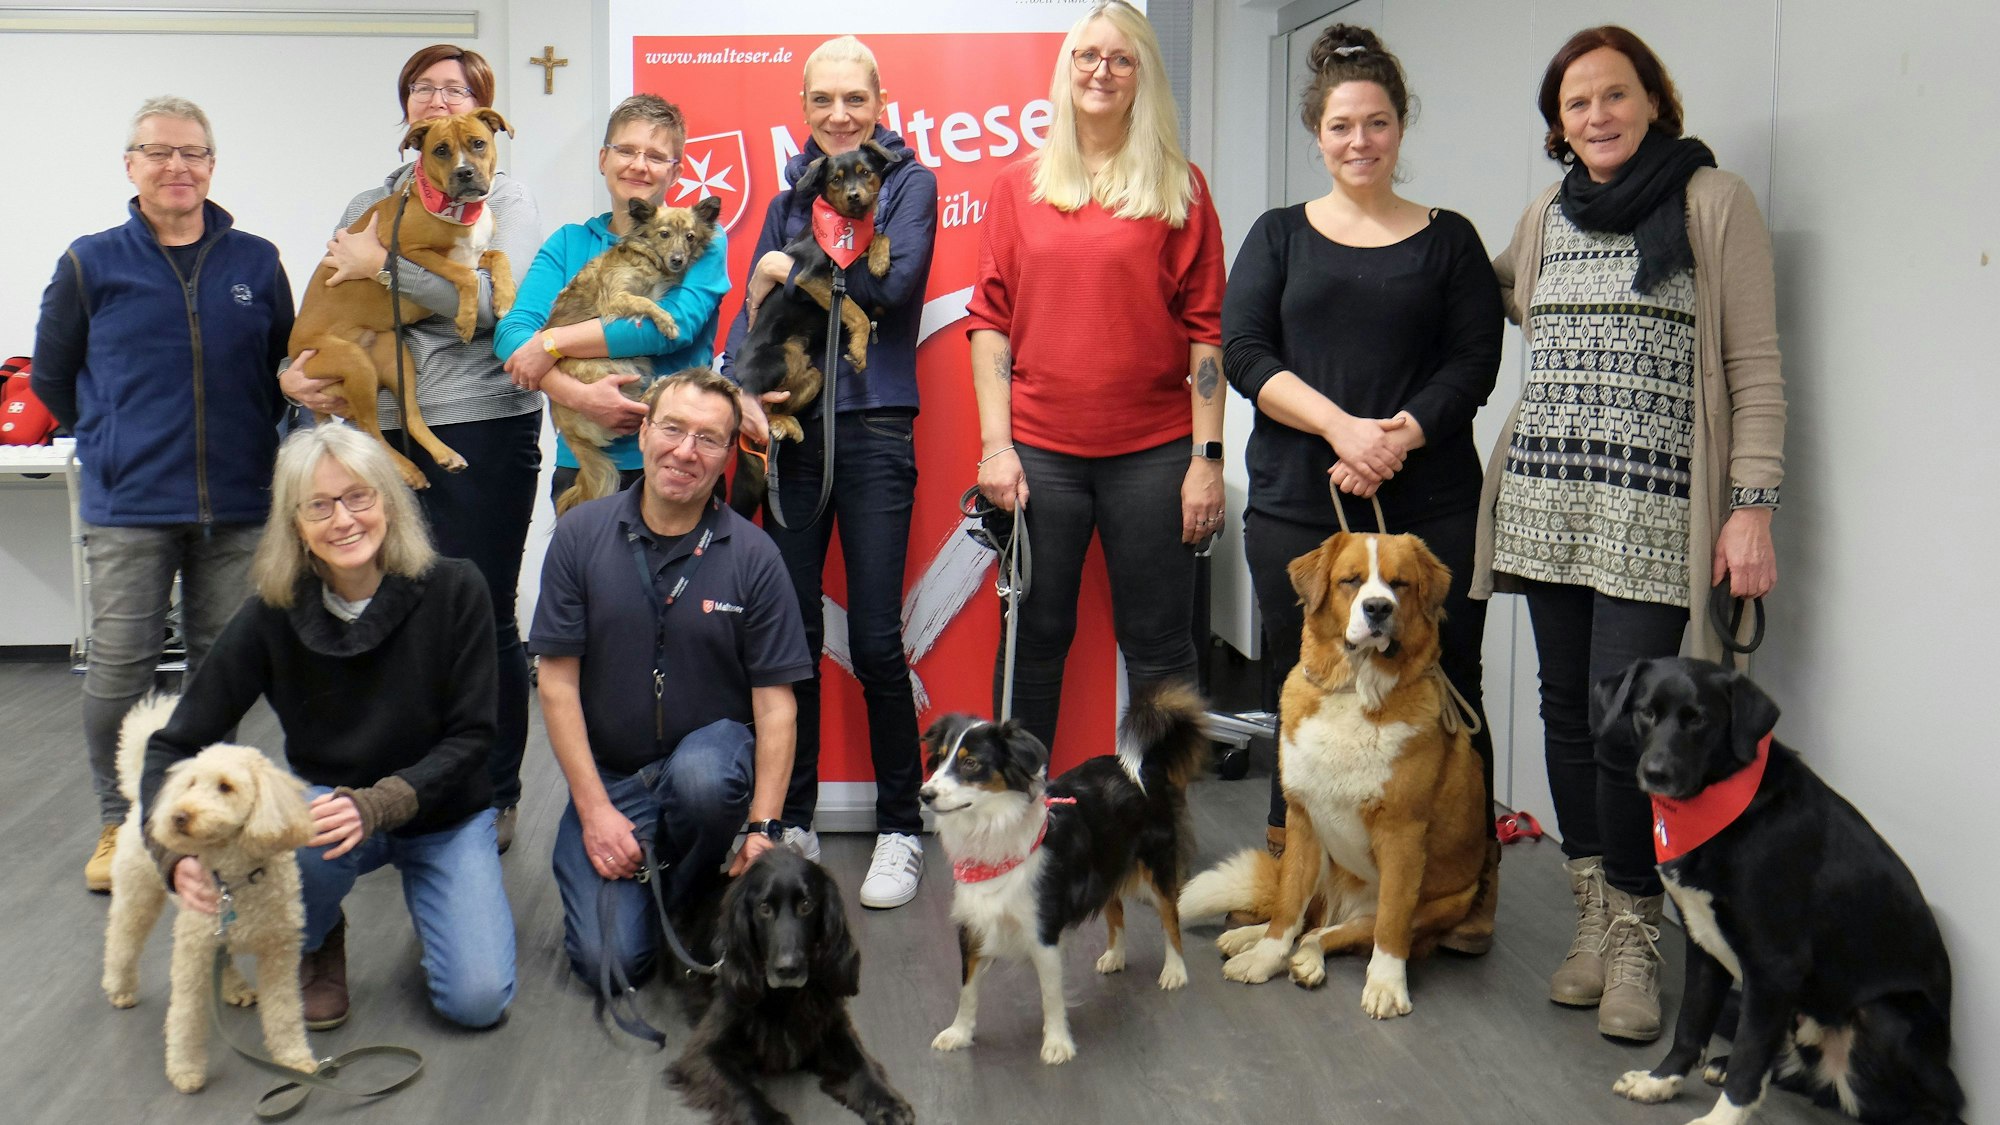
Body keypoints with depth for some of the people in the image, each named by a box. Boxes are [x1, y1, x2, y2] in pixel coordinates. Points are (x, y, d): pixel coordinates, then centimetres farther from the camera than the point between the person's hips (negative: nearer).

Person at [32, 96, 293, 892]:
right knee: (118, 668, 0)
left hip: (238, 502, 1)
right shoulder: (92, 264, 3)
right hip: (129, 505, -1)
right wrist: (115, 440, 14)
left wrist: (243, 436, 11)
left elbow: (286, 369, 15)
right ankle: (117, 821, 16)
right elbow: (52, 376, 13)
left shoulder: (256, 263, 6)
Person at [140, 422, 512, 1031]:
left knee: (478, 1000, -18)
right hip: (324, 801, 1)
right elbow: (175, 744, -14)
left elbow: (471, 737, -16)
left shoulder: (454, 591, -19)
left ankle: (423, 896, 16)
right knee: (298, 843, -36)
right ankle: (315, 944, 0)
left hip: (443, 814, -1)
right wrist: (176, 853, -32)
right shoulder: (272, 615, -16)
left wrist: (376, 805, -31)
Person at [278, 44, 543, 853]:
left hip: (482, 429, -4)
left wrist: (386, 264, -10)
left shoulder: (504, 200, 4)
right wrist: (292, 371, -4)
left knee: (481, 618, 0)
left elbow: (500, 301, -14)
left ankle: (495, 796, 14)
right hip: (387, 432, 5)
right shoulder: (368, 207, 18)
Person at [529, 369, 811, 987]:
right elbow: (557, 682, -4)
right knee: (609, 959, -15)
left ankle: (694, 896, -4)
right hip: (608, 772, 1)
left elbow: (775, 701, -7)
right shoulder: (580, 534, -5)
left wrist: (763, 828, -16)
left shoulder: (753, 555, -7)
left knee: (700, 774, -38)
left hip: (712, 750, -1)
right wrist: (593, 809, -9)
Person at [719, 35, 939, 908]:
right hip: (791, 427, 4)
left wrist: (791, 269, -2)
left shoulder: (909, 182, 5)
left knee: (874, 639, -4)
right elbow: (751, 312, 9)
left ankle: (900, 830, 10)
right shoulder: (791, 196, 17)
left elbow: (891, 281, -12)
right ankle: (792, 822, 18)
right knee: (790, 632, 5)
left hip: (873, 427, -4)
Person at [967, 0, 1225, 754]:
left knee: (1158, 645, 5)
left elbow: (1206, 328, 1)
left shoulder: (1180, 188, 4)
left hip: (1152, 449, -1)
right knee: (1035, 635, 8)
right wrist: (995, 443, -2)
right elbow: (990, 318, 7)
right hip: (1040, 449, 1)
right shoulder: (1019, 187, 9)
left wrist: (1207, 456, -5)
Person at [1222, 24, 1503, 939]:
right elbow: (1243, 352, 0)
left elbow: (1475, 362, 2)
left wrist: (1399, 435, -15)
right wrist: (1340, 425, -14)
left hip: (1430, 510, 0)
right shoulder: (1280, 236, 12)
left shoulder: (1448, 240, 11)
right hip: (1296, 511, 1)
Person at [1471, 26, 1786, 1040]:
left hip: (1652, 508, -5)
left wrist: (1753, 506, -8)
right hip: (1544, 500, 5)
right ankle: (1593, 918, 18)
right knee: (1567, 709, 6)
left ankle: (1633, 938, 6)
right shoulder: (1545, 217, 16)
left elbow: (1755, 367, -2)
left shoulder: (1713, 202, 2)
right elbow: (1505, 299, 35)